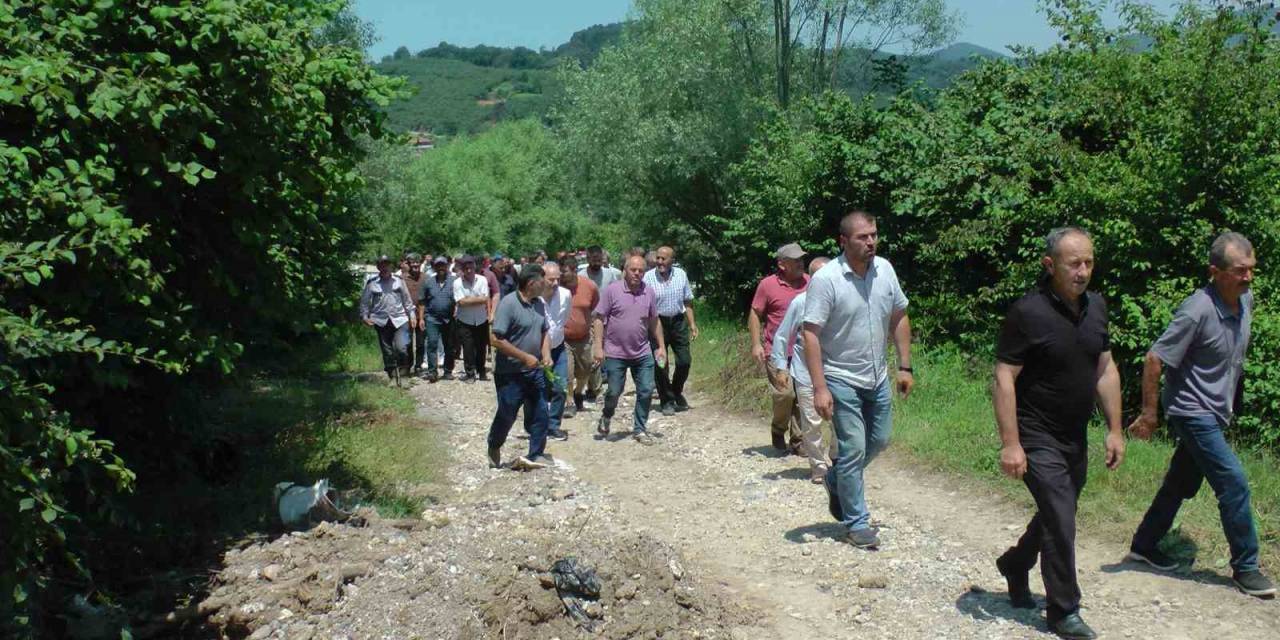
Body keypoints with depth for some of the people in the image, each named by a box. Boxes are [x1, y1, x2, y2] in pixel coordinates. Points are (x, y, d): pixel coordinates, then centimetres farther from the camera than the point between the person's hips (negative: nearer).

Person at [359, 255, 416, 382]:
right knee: (387, 352, 6)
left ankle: (403, 367, 9)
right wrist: (365, 316, 0)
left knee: (401, 347, -17)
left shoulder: (398, 280, 5)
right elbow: (364, 301, 9)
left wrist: (411, 314, 9)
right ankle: (392, 374, 16)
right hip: (381, 322, 1)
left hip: (400, 320, -1)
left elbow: (407, 299, 12)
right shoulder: (371, 283, 1)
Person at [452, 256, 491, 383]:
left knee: (481, 348, 11)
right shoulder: (457, 282, -9)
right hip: (465, 322, -2)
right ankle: (470, 373, 11)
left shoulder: (482, 280, -5)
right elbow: (461, 302, -17)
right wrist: (478, 299, -14)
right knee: (468, 348, -2)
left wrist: (468, 300, -16)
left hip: (481, 321, 2)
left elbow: (485, 299, -13)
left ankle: (481, 372, 26)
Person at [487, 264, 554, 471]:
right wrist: (525, 357, -20)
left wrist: (546, 354, -1)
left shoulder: (538, 303, 5)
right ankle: (494, 448, 35)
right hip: (510, 373, -6)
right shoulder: (508, 303, -18)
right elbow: (497, 340, -21)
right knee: (506, 415, 9)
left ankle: (536, 455, 17)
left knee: (539, 414, 5)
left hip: (534, 371, 6)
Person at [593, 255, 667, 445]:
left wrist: (661, 346, 9)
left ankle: (639, 429, 16)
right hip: (615, 353, -3)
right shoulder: (612, 290, -9)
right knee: (614, 391, 3)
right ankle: (606, 417, 34)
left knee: (646, 391, 1)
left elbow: (654, 321, 12)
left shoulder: (648, 292, 3)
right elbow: (599, 319, -8)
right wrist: (598, 347, -13)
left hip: (642, 353, 3)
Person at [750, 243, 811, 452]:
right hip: (777, 353, -4)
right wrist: (756, 344, -8)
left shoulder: (810, 283, 7)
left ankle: (797, 441, 15)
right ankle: (778, 430, 15)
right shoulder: (768, 285, -3)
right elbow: (755, 314, 1)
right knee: (784, 393, -13)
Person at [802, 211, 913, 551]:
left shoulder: (884, 269, -1)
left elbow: (899, 318, 10)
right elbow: (810, 334, -20)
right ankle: (856, 523, 12)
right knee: (853, 450, -2)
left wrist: (905, 366, 7)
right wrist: (820, 388, -23)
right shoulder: (825, 279, -20)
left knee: (879, 441, 18)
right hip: (842, 381, -6)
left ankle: (836, 481, 42)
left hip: (877, 377, 7)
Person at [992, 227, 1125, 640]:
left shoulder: (1096, 306, 3)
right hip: (1037, 439, -7)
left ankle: (1014, 564, 44)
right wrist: (1010, 444, -21)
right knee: (1061, 521, -6)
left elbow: (1105, 370, 11)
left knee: (1056, 514, 19)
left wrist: (1115, 430, 9)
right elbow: (1004, 379, -19)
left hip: (1076, 438, 7)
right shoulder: (1028, 312, -19)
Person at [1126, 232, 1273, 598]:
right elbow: (1154, 359, -21)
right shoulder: (1198, 311, -24)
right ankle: (1245, 568, 3)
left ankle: (1143, 545, 29)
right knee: (1234, 484, -9)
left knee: (1182, 482, 16)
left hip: (1216, 413, 9)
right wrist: (1150, 414, -16)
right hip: (1193, 412, -8)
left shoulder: (1246, 300, 1)